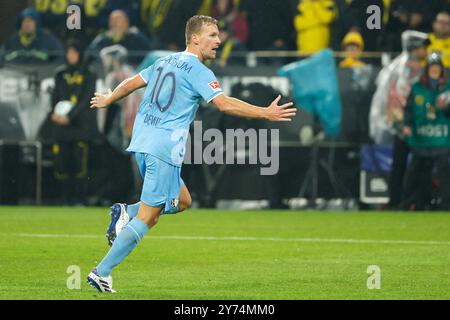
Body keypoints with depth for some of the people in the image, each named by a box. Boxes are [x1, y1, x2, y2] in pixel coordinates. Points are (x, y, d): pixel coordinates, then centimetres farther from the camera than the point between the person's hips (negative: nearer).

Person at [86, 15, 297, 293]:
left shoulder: (165, 62, 16)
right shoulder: (197, 71, -8)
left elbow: (131, 83, 26)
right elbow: (224, 103, -19)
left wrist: (107, 100, 43)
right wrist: (266, 114, -19)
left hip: (141, 143, 9)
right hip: (165, 147, -9)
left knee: (182, 201, 20)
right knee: (147, 217, -4)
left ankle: (127, 212, 3)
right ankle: (102, 272, -8)